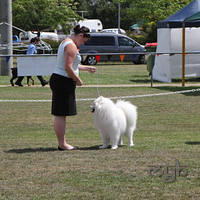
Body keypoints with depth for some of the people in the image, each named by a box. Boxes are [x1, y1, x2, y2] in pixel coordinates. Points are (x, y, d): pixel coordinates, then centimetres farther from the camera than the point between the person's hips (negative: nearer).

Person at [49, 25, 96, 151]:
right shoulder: (71, 46, -15)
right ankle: (62, 144, -4)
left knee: (60, 114, 11)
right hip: (64, 81, -11)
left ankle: (62, 142, 15)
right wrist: (78, 80, -10)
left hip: (58, 80, 11)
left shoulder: (66, 42, 19)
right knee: (61, 114, -7)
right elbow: (68, 68, -22)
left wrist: (87, 68, 31)